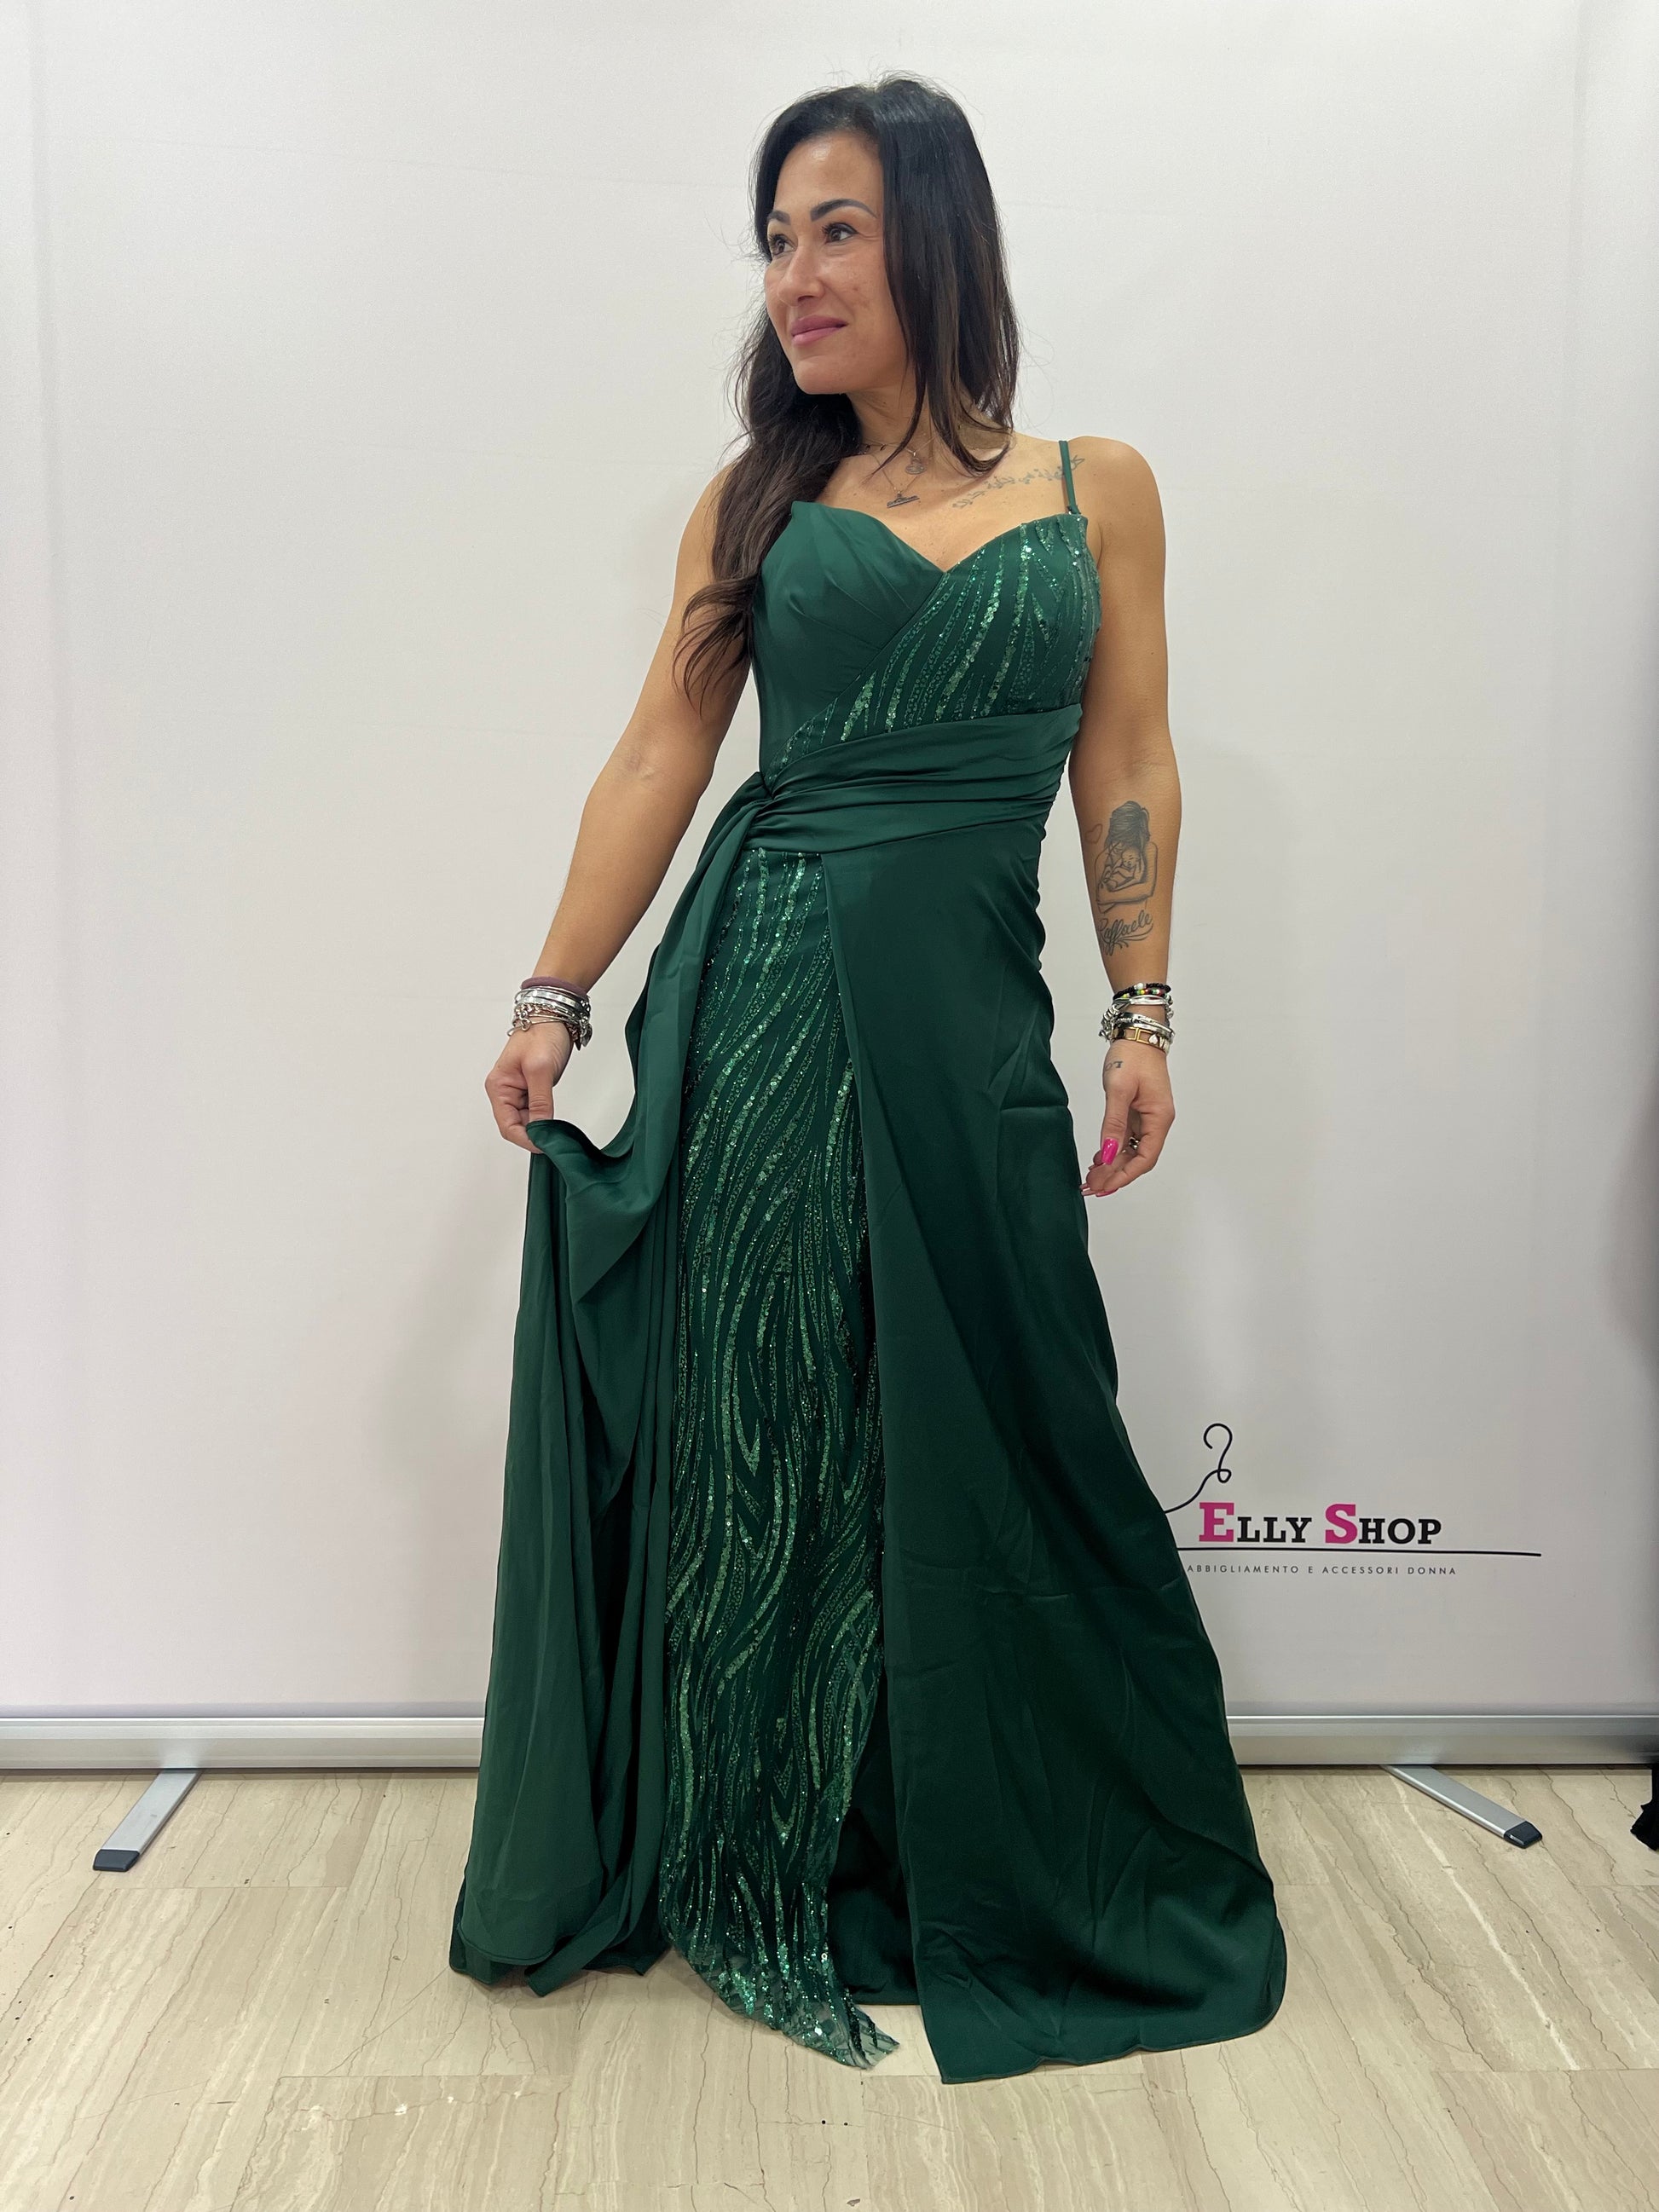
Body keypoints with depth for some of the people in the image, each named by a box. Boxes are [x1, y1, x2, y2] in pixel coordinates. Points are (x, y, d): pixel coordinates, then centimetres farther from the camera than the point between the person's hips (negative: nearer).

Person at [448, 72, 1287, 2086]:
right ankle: (775, 1886, 27)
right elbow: (656, 761, 5)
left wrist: (1142, 1017, 1)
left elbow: (1128, 768, 8)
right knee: (766, 1424, 5)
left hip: (968, 1011, 1)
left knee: (998, 1434, 7)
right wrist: (554, 998, -1)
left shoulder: (1096, 487, 10)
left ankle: (1039, 1877, 32)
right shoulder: (760, 498, 9)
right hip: (763, 987, 0)